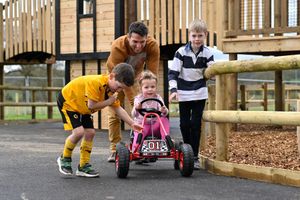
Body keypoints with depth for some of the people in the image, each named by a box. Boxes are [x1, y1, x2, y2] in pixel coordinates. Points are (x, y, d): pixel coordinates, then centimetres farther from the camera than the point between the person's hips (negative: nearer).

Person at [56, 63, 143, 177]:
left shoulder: (112, 90, -7)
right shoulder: (95, 83, -36)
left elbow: (118, 109, 2)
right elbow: (91, 105, -35)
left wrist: (132, 124, -5)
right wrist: (108, 102, -23)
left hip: (82, 108, 8)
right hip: (67, 101, -8)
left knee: (90, 133, -1)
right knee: (79, 132, -21)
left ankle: (83, 167, 9)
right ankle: (64, 159, 2)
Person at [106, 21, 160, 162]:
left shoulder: (153, 46, -31)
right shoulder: (117, 47, -38)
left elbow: (152, 73, -31)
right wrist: (133, 101, -39)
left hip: (136, 75, 2)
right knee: (114, 113, -3)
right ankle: (114, 150, 5)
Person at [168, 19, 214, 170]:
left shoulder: (207, 53, -4)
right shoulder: (181, 52, -10)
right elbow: (173, 72, -10)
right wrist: (173, 89, -21)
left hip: (199, 94, 0)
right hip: (184, 94, 0)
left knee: (196, 124, -3)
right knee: (184, 124, 4)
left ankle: (194, 156, 4)